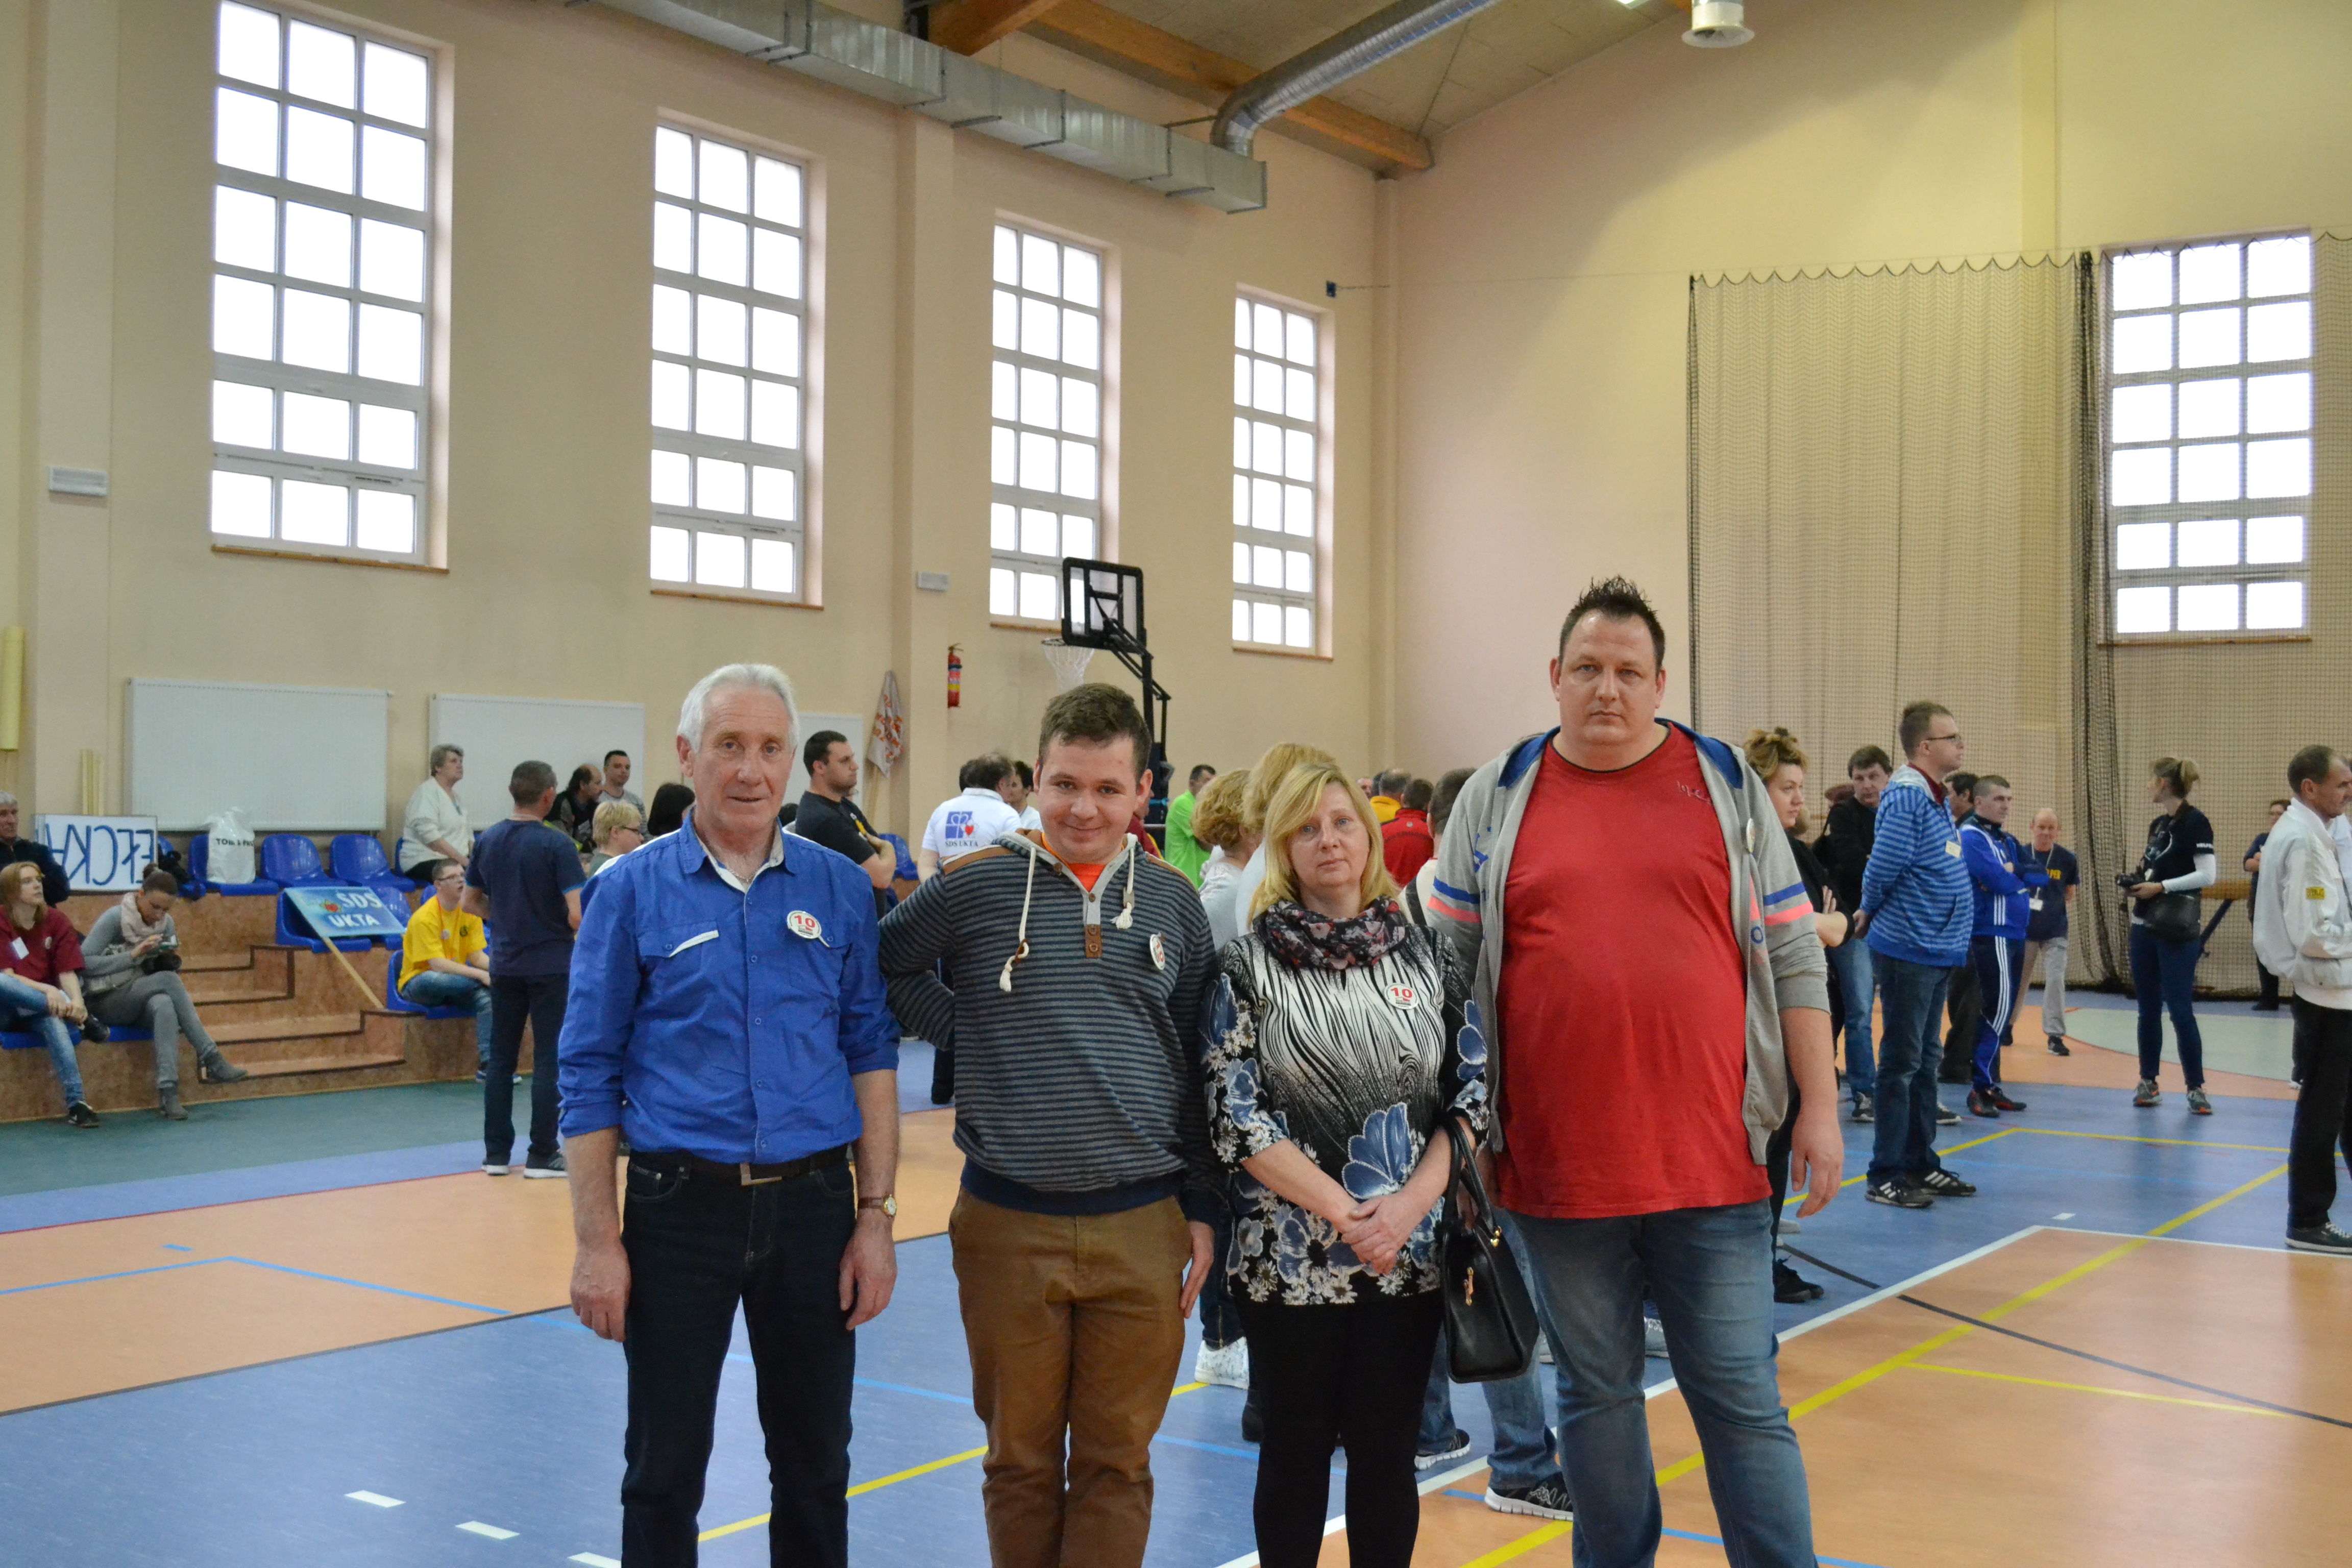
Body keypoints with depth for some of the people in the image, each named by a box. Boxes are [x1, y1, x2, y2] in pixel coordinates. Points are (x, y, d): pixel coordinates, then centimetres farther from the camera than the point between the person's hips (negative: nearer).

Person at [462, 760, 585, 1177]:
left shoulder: (488, 840, 3)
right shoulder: (556, 845, -15)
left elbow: (471, 902, 12)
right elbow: (576, 915, -19)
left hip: (505, 966, 5)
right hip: (550, 966, -5)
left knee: (501, 1059, 11)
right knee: (548, 1062, 1)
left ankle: (497, 1152, 15)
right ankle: (542, 1156, 4)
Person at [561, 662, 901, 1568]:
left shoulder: (840, 889, 2)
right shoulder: (634, 891, -3)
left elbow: (871, 1052, 4)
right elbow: (589, 1075, -2)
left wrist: (876, 1216, -1)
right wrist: (598, 1242, -7)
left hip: (812, 1203, 2)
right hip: (681, 1209, -2)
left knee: (816, 1465, 14)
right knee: (665, 1470, 10)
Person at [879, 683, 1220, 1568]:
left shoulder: (1171, 900, 4)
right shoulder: (977, 884, -4)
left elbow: (1197, 1065, 9)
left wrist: (1202, 1208, 7)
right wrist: (964, 1029, 1)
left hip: (1142, 1228, 1)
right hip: (1009, 1225, -1)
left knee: (1116, 1464, 8)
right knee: (1021, 1461, 11)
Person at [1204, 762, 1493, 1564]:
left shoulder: (1429, 957, 6)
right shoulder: (1248, 965, -1)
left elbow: (1472, 1094, 3)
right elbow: (1237, 1118, -7)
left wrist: (1408, 1204, -11)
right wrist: (1343, 1210, -14)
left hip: (1411, 1250, 2)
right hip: (1291, 1252, -2)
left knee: (1387, 1452, 8)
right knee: (1298, 1447, 9)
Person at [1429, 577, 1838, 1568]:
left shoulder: (1728, 786, 6)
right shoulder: (1497, 798, 5)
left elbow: (1791, 955, 7)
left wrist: (1819, 1108, 2)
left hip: (1710, 1158, 0)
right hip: (1556, 1166, 1)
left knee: (1740, 1398, 6)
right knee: (1597, 1393, 13)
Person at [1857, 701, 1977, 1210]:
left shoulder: (1940, 800, 12)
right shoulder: (1906, 797, -18)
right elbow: (1883, 867, -18)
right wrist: (1871, 914, 0)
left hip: (1938, 951, 9)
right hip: (1909, 951, -9)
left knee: (1927, 1062, 15)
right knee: (1902, 1063, -3)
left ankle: (1921, 1165, 25)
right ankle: (1885, 1177, 4)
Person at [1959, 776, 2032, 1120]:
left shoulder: (2007, 840, 17)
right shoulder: (1971, 837, -9)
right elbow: (1999, 881, -19)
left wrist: (2011, 873, -9)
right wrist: (2021, 879, 0)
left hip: (2015, 934, 9)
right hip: (1991, 934, -9)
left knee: (2001, 1012, 11)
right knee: (1998, 1009, -13)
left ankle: (1991, 1085, 17)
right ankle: (1980, 1086, -9)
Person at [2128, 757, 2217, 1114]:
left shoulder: (2194, 822, -11)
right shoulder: (2157, 824, 13)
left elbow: (2208, 875, -16)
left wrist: (2161, 886, -17)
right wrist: (2138, 882, 1)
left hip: (2176, 931, -8)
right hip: (2144, 927, 8)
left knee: (2180, 1009, -7)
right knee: (2148, 1008, 10)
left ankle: (2196, 1088, -1)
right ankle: (2148, 1083, 17)